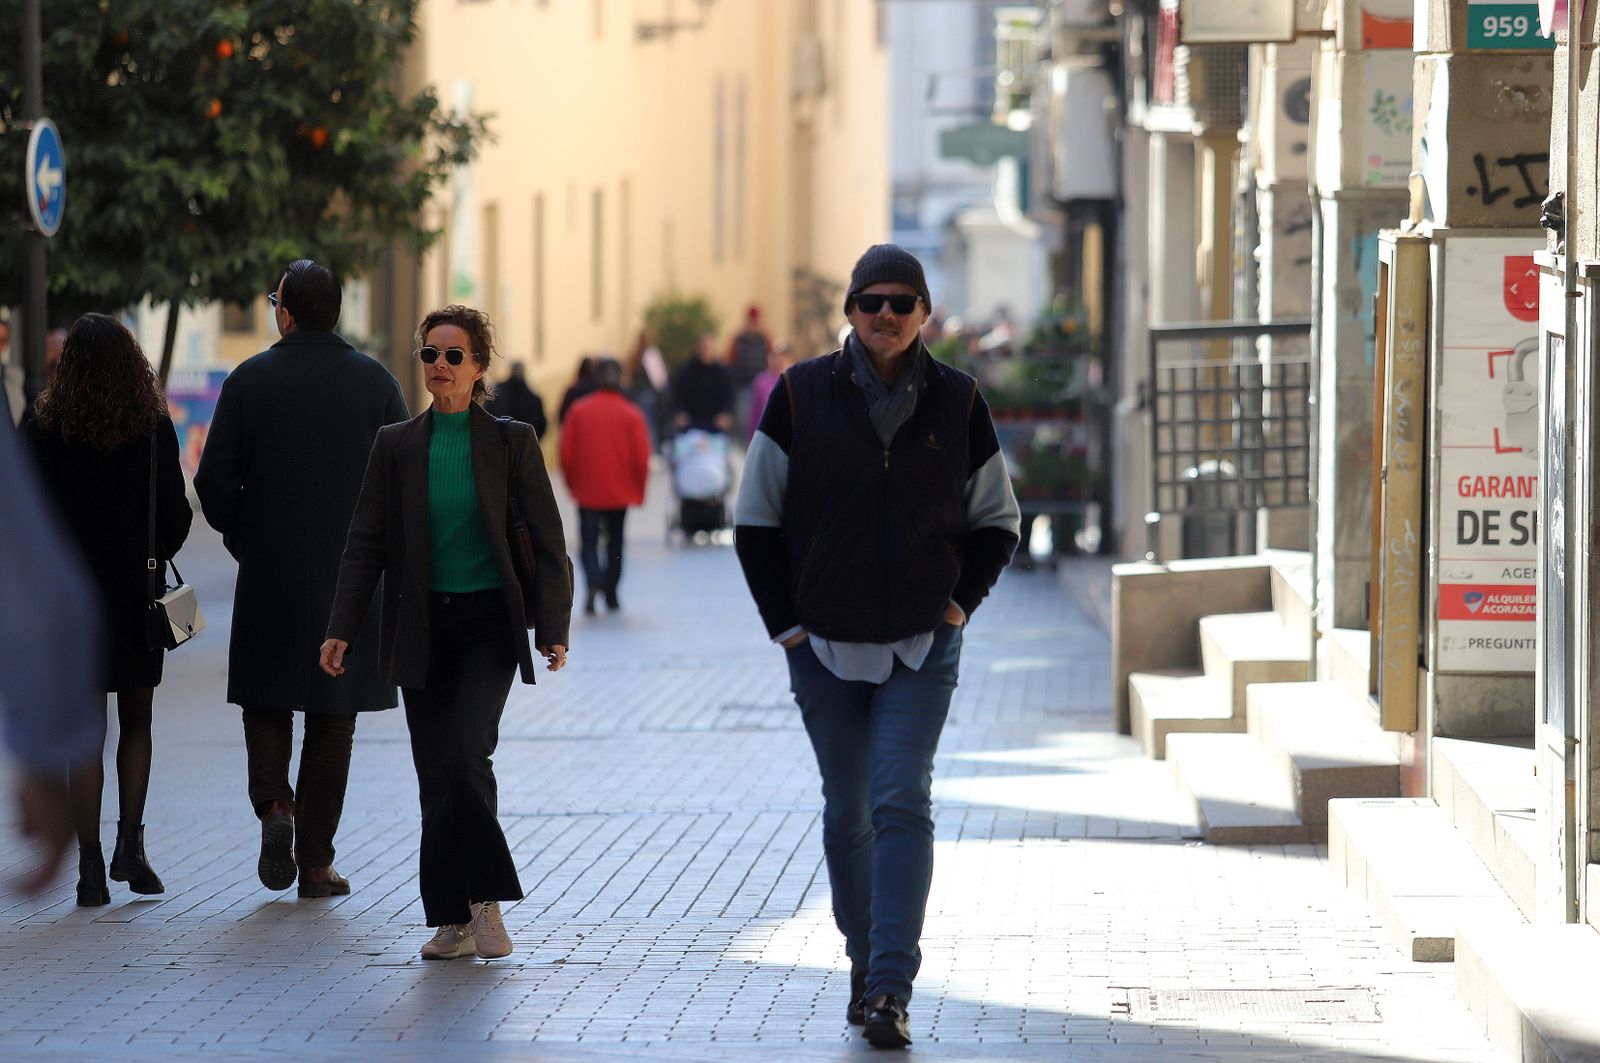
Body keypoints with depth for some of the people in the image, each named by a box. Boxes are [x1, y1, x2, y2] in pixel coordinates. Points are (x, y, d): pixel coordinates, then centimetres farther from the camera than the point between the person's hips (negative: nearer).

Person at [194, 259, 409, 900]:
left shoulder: (249, 381, -4)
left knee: (266, 702, 14)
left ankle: (273, 800, -13)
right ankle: (315, 861, 6)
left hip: (270, 573, -1)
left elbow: (215, 484, -6)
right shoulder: (375, 382, -1)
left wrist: (241, 536, 12)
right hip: (352, 577, 1)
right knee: (333, 716, 7)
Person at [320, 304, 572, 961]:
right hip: (421, 628, 3)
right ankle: (456, 919, 6)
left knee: (467, 753, -19)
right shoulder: (397, 446, 5)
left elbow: (547, 541, 1)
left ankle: (479, 901, -8)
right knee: (436, 774, 1)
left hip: (489, 621, -3)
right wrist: (342, 630, -3)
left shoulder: (511, 443, 0)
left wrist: (553, 628, -6)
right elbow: (366, 541, 5)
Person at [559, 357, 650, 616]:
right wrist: (638, 490, 6)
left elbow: (566, 451, -4)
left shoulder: (579, 410, -5)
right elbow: (641, 456, -7)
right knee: (615, 542, 16)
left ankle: (593, 584, -24)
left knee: (589, 542, 2)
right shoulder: (631, 414, -6)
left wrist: (572, 483, 10)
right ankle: (611, 594, 19)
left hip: (587, 491, -1)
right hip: (620, 493, 1)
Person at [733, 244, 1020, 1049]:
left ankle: (892, 990, -18)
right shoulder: (801, 396, -2)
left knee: (903, 802, -13)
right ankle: (864, 962, 28)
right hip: (825, 648, 1)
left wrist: (961, 601, -1)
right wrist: (785, 622, -1)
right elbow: (755, 520, 4)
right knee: (847, 812, 10)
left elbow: (996, 522, 13)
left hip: (921, 649, -1)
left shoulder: (957, 403, 1)